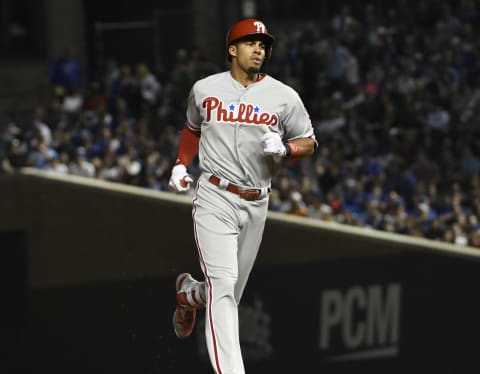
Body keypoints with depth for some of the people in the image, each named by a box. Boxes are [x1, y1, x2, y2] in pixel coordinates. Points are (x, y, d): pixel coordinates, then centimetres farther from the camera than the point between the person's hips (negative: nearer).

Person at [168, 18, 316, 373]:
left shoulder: (284, 96, 3)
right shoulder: (204, 89, 4)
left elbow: (308, 143, 7)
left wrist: (284, 148, -13)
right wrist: (181, 165, 11)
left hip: (256, 205, 3)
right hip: (215, 199, -3)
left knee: (231, 290, 13)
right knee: (223, 283, -16)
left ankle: (190, 294, 49)